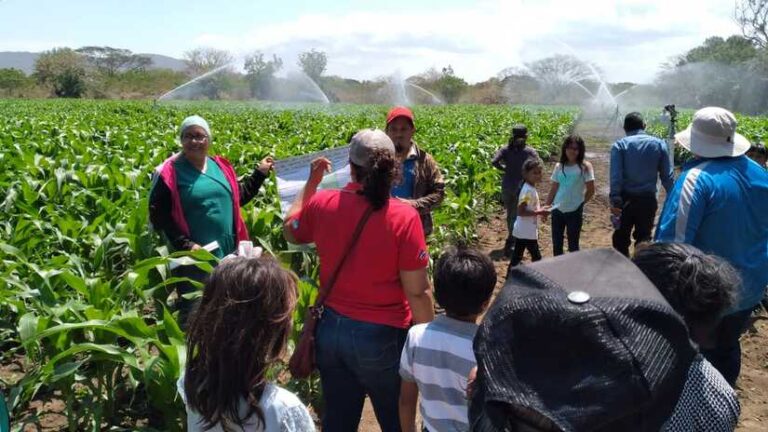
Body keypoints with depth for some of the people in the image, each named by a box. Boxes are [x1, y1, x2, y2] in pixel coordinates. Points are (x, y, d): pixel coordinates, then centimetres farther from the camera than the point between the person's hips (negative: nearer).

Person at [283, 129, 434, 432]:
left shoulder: (322, 204, -8)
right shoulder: (403, 216, -20)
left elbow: (290, 233, 15)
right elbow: (417, 291, -16)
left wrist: (311, 182, 21)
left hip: (331, 329, 4)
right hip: (384, 336, -4)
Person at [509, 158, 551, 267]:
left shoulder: (531, 189, 10)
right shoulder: (528, 190, -21)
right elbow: (520, 212, -26)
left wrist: (539, 210, 7)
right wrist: (539, 212, -22)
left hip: (522, 231, 10)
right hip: (527, 232, -10)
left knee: (517, 257, 15)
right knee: (536, 257, 2)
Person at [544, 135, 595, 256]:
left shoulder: (585, 166, -7)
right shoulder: (559, 166, 5)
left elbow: (591, 190, -5)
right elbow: (553, 189, 9)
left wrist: (580, 203, 4)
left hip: (575, 211, -4)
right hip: (557, 210, 4)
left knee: (573, 245, 6)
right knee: (556, 243, 12)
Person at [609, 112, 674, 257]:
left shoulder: (620, 145, -3)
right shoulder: (659, 144, 4)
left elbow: (615, 176, -13)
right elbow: (667, 176, 1)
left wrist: (615, 200, -16)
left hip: (625, 199, -2)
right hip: (648, 200, 2)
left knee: (621, 239, 11)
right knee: (644, 238, 14)